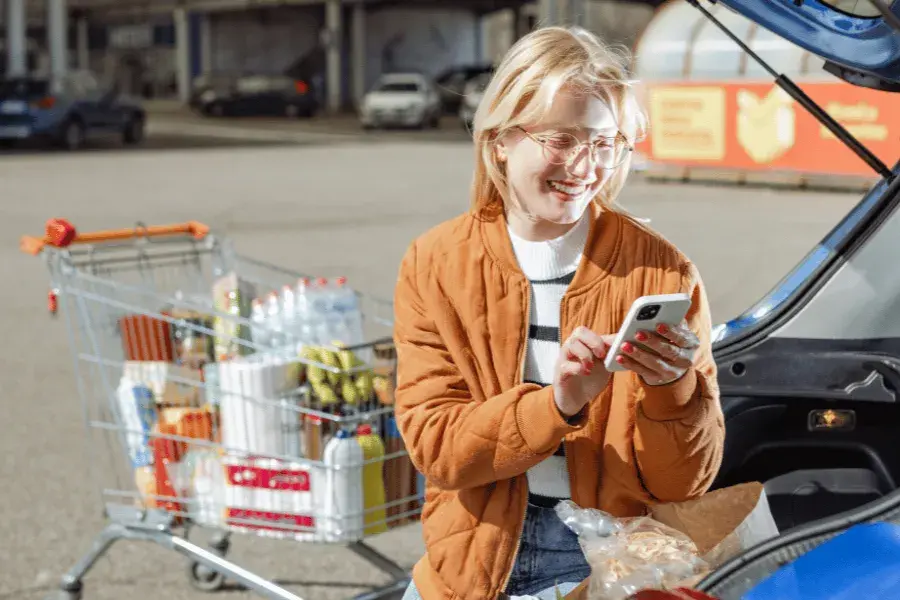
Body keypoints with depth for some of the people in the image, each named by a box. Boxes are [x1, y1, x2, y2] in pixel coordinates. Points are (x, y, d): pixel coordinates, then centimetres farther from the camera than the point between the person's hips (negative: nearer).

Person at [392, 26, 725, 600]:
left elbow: (686, 483, -1)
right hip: (478, 554, 2)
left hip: (612, 552, -1)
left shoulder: (663, 272, -2)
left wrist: (672, 389, -21)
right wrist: (558, 405, -23)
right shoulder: (434, 266, 0)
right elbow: (434, 443, -8)